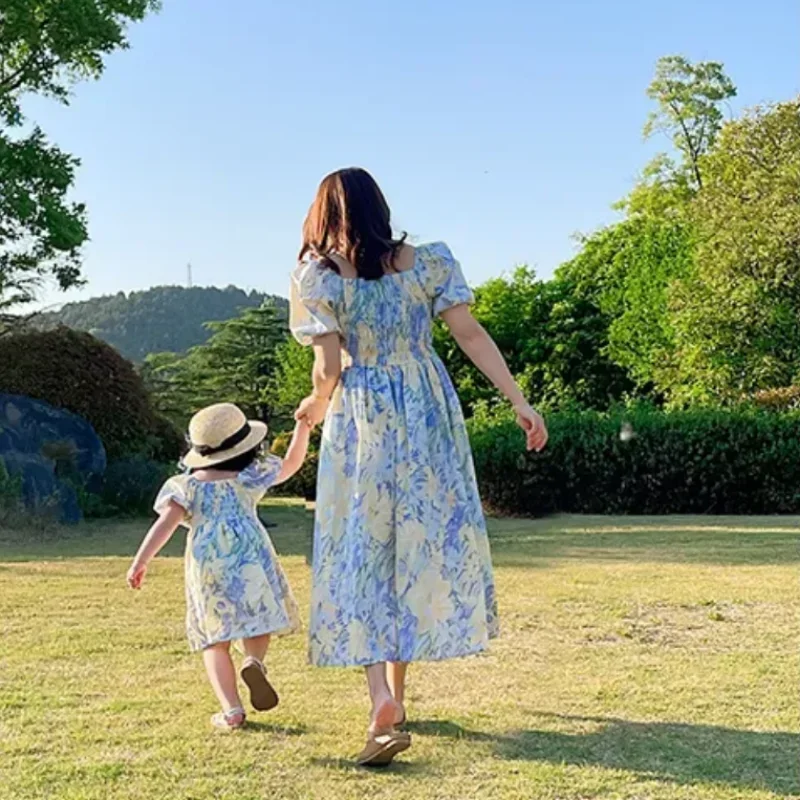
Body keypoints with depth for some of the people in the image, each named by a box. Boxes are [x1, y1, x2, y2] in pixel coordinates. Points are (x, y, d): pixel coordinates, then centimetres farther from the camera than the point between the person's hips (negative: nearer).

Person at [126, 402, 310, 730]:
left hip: (206, 565, 1)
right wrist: (303, 426, 28)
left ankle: (231, 711, -2)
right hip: (250, 555, 0)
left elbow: (166, 522, -6)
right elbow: (291, 464, 23)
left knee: (215, 640, 7)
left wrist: (141, 561, -8)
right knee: (257, 619, 14)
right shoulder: (250, 477, 10)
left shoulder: (187, 486, 8)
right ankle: (254, 661, -19)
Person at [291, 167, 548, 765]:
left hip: (361, 422, -2)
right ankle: (395, 694, 21)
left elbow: (328, 367, -8)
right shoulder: (427, 262, 1)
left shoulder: (318, 277, -5)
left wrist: (316, 406, 13)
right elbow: (472, 335, -4)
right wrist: (520, 403, -4)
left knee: (361, 554, 4)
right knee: (422, 547, 12)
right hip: (427, 415, 3)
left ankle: (383, 700, -13)